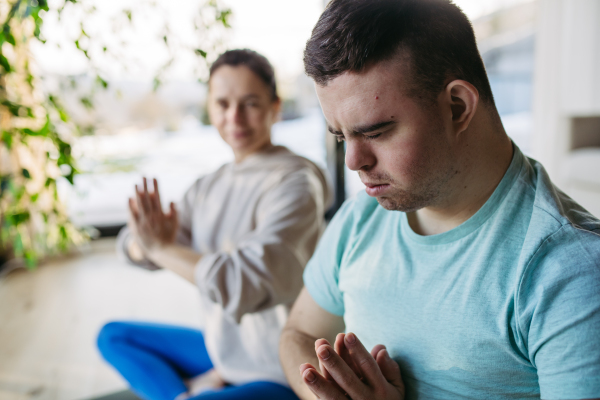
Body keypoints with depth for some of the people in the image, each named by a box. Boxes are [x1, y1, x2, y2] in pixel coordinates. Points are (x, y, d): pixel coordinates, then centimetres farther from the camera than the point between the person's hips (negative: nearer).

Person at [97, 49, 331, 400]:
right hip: (222, 354, 9)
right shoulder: (211, 186, 4)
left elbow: (247, 284, -31)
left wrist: (162, 247, -20)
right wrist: (149, 237, -21)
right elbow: (134, 247, 3)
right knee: (113, 336, 17)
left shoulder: (294, 183, -20)